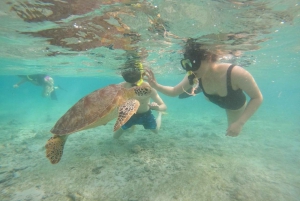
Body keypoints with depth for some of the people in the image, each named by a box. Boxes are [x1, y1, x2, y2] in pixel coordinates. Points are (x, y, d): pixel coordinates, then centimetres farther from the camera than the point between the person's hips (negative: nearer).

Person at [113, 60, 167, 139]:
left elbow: (164, 106, -32)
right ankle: (132, 124, 41)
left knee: (156, 130, 22)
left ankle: (159, 114, 51)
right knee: (115, 136, 12)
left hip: (145, 114, -1)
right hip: (130, 114, 2)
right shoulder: (121, 86, -31)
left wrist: (158, 108, -56)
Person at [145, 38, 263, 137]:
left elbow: (258, 98, -30)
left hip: (237, 109, -2)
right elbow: (174, 92, -21)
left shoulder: (235, 73, -43)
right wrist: (156, 86, -40)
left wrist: (240, 123, -38)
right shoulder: (193, 77, -31)